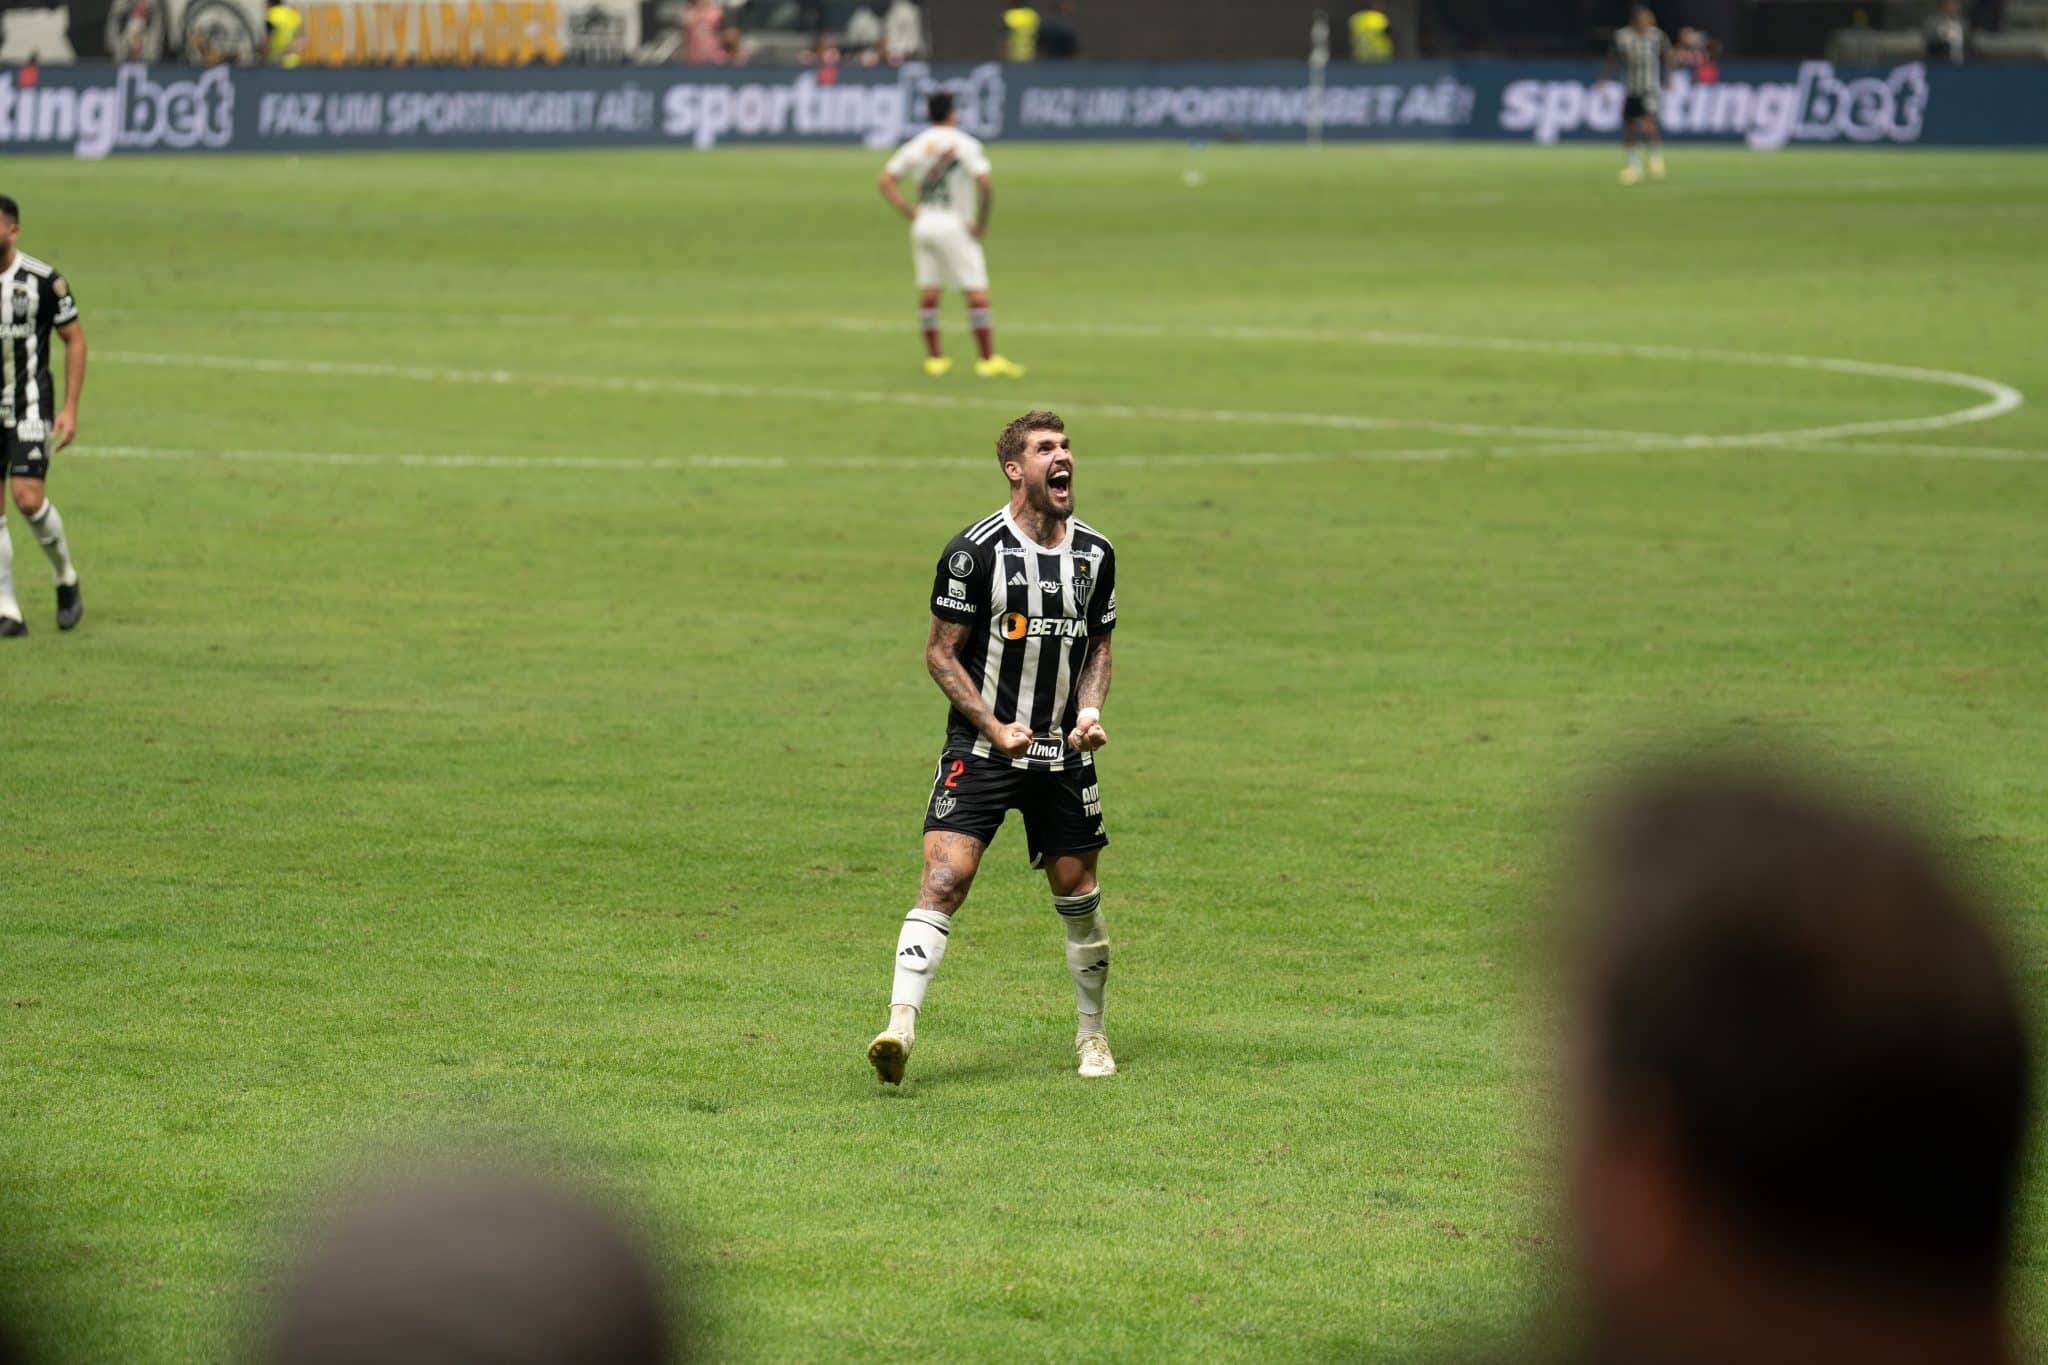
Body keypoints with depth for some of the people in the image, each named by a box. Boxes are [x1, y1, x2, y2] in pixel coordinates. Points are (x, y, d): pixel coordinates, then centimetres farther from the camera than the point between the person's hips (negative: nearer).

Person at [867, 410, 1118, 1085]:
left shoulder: (1095, 552, 5)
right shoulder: (975, 551, -11)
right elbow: (940, 653, -6)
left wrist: (1089, 710, 0)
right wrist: (996, 729, -15)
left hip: (1062, 753, 4)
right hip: (979, 750, -4)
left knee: (1078, 894, 8)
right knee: (944, 878, -18)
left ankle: (1092, 1035, 26)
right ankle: (900, 1026, -24)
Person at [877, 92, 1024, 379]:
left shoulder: (917, 145, 8)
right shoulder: (964, 144, -7)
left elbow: (887, 180, 6)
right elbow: (985, 183, -19)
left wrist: (909, 213, 6)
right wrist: (982, 223, -9)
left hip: (923, 224, 5)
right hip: (954, 224, -5)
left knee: (928, 293, 10)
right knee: (977, 293, -3)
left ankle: (933, 358, 11)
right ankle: (989, 359, -6)